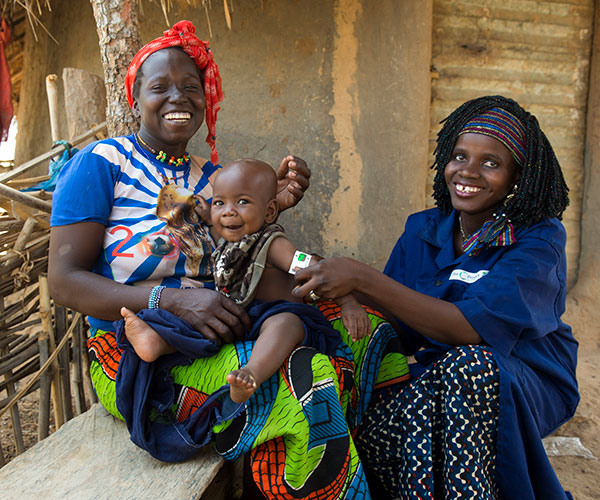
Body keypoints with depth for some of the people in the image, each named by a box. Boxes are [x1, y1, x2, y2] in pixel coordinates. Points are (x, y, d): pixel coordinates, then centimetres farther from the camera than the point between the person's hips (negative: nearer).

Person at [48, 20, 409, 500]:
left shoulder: (213, 177, 15)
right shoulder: (101, 162, -2)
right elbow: (65, 279, -9)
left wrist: (272, 204, -5)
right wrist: (171, 300, -23)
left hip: (216, 337, 7)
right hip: (136, 352, -6)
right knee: (306, 381, -29)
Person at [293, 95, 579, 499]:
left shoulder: (538, 239, -11)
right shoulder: (422, 231, 4)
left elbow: (471, 329, -27)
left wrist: (362, 278, -32)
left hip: (526, 386, -2)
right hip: (435, 377, 3)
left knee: (468, 363, -36)